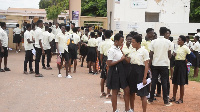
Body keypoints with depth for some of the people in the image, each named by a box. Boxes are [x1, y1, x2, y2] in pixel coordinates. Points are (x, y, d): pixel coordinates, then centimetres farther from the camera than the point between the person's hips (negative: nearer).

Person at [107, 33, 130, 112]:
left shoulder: (119, 49, 10)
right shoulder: (111, 50, -16)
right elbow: (109, 63, -21)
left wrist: (124, 58, 5)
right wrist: (120, 59, -19)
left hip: (121, 71, 8)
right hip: (115, 71, -8)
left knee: (127, 90, 9)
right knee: (115, 91, 4)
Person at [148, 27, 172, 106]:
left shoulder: (153, 42, -3)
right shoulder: (168, 42, -5)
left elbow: (151, 55, -3)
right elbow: (169, 55, 1)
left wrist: (150, 64, 6)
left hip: (155, 64, 1)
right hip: (164, 64, -1)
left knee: (154, 82, 8)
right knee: (164, 83, 3)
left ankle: (151, 99, 14)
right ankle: (166, 101, 5)